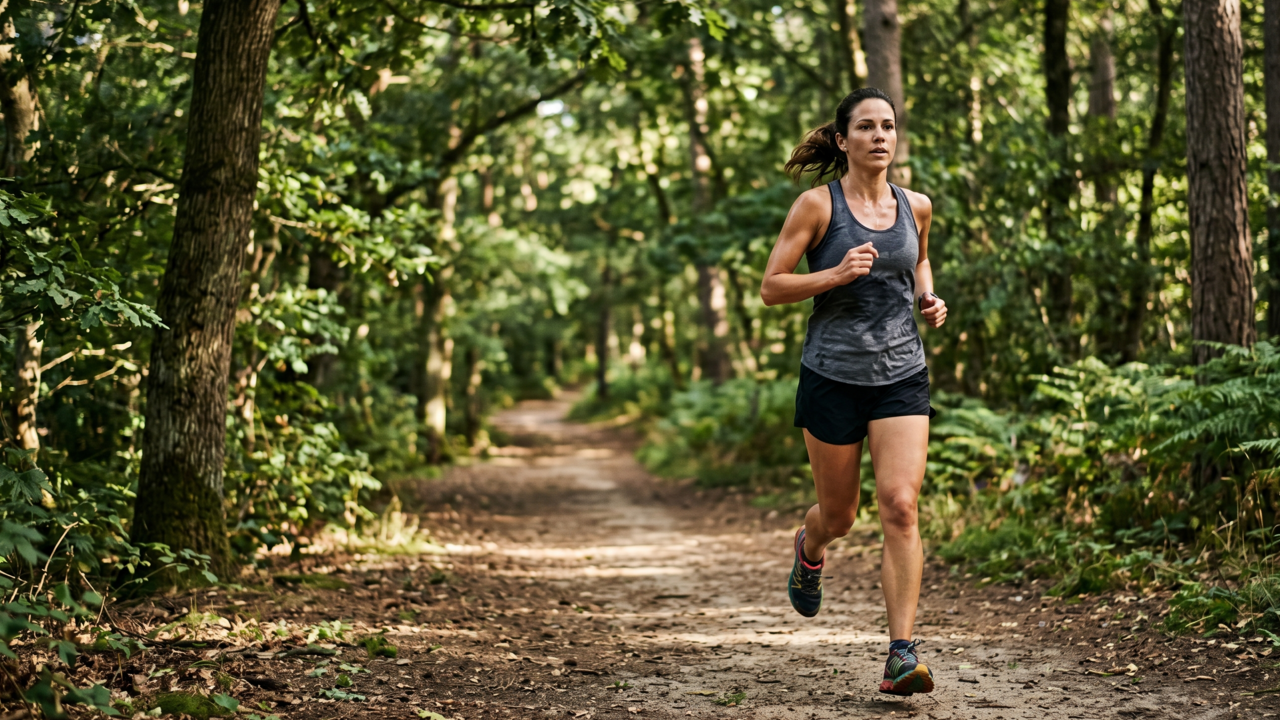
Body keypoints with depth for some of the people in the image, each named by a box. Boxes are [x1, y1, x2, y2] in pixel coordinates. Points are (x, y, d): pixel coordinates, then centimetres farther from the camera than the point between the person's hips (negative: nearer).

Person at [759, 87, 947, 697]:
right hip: (833, 376, -2)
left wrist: (928, 299, 7)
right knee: (839, 514, 11)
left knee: (901, 507, -13)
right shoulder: (818, 205, -6)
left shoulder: (915, 207, 6)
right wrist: (836, 274, -20)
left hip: (902, 376, 2)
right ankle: (809, 550, 50)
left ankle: (901, 655, -12)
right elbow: (770, 287, -6)